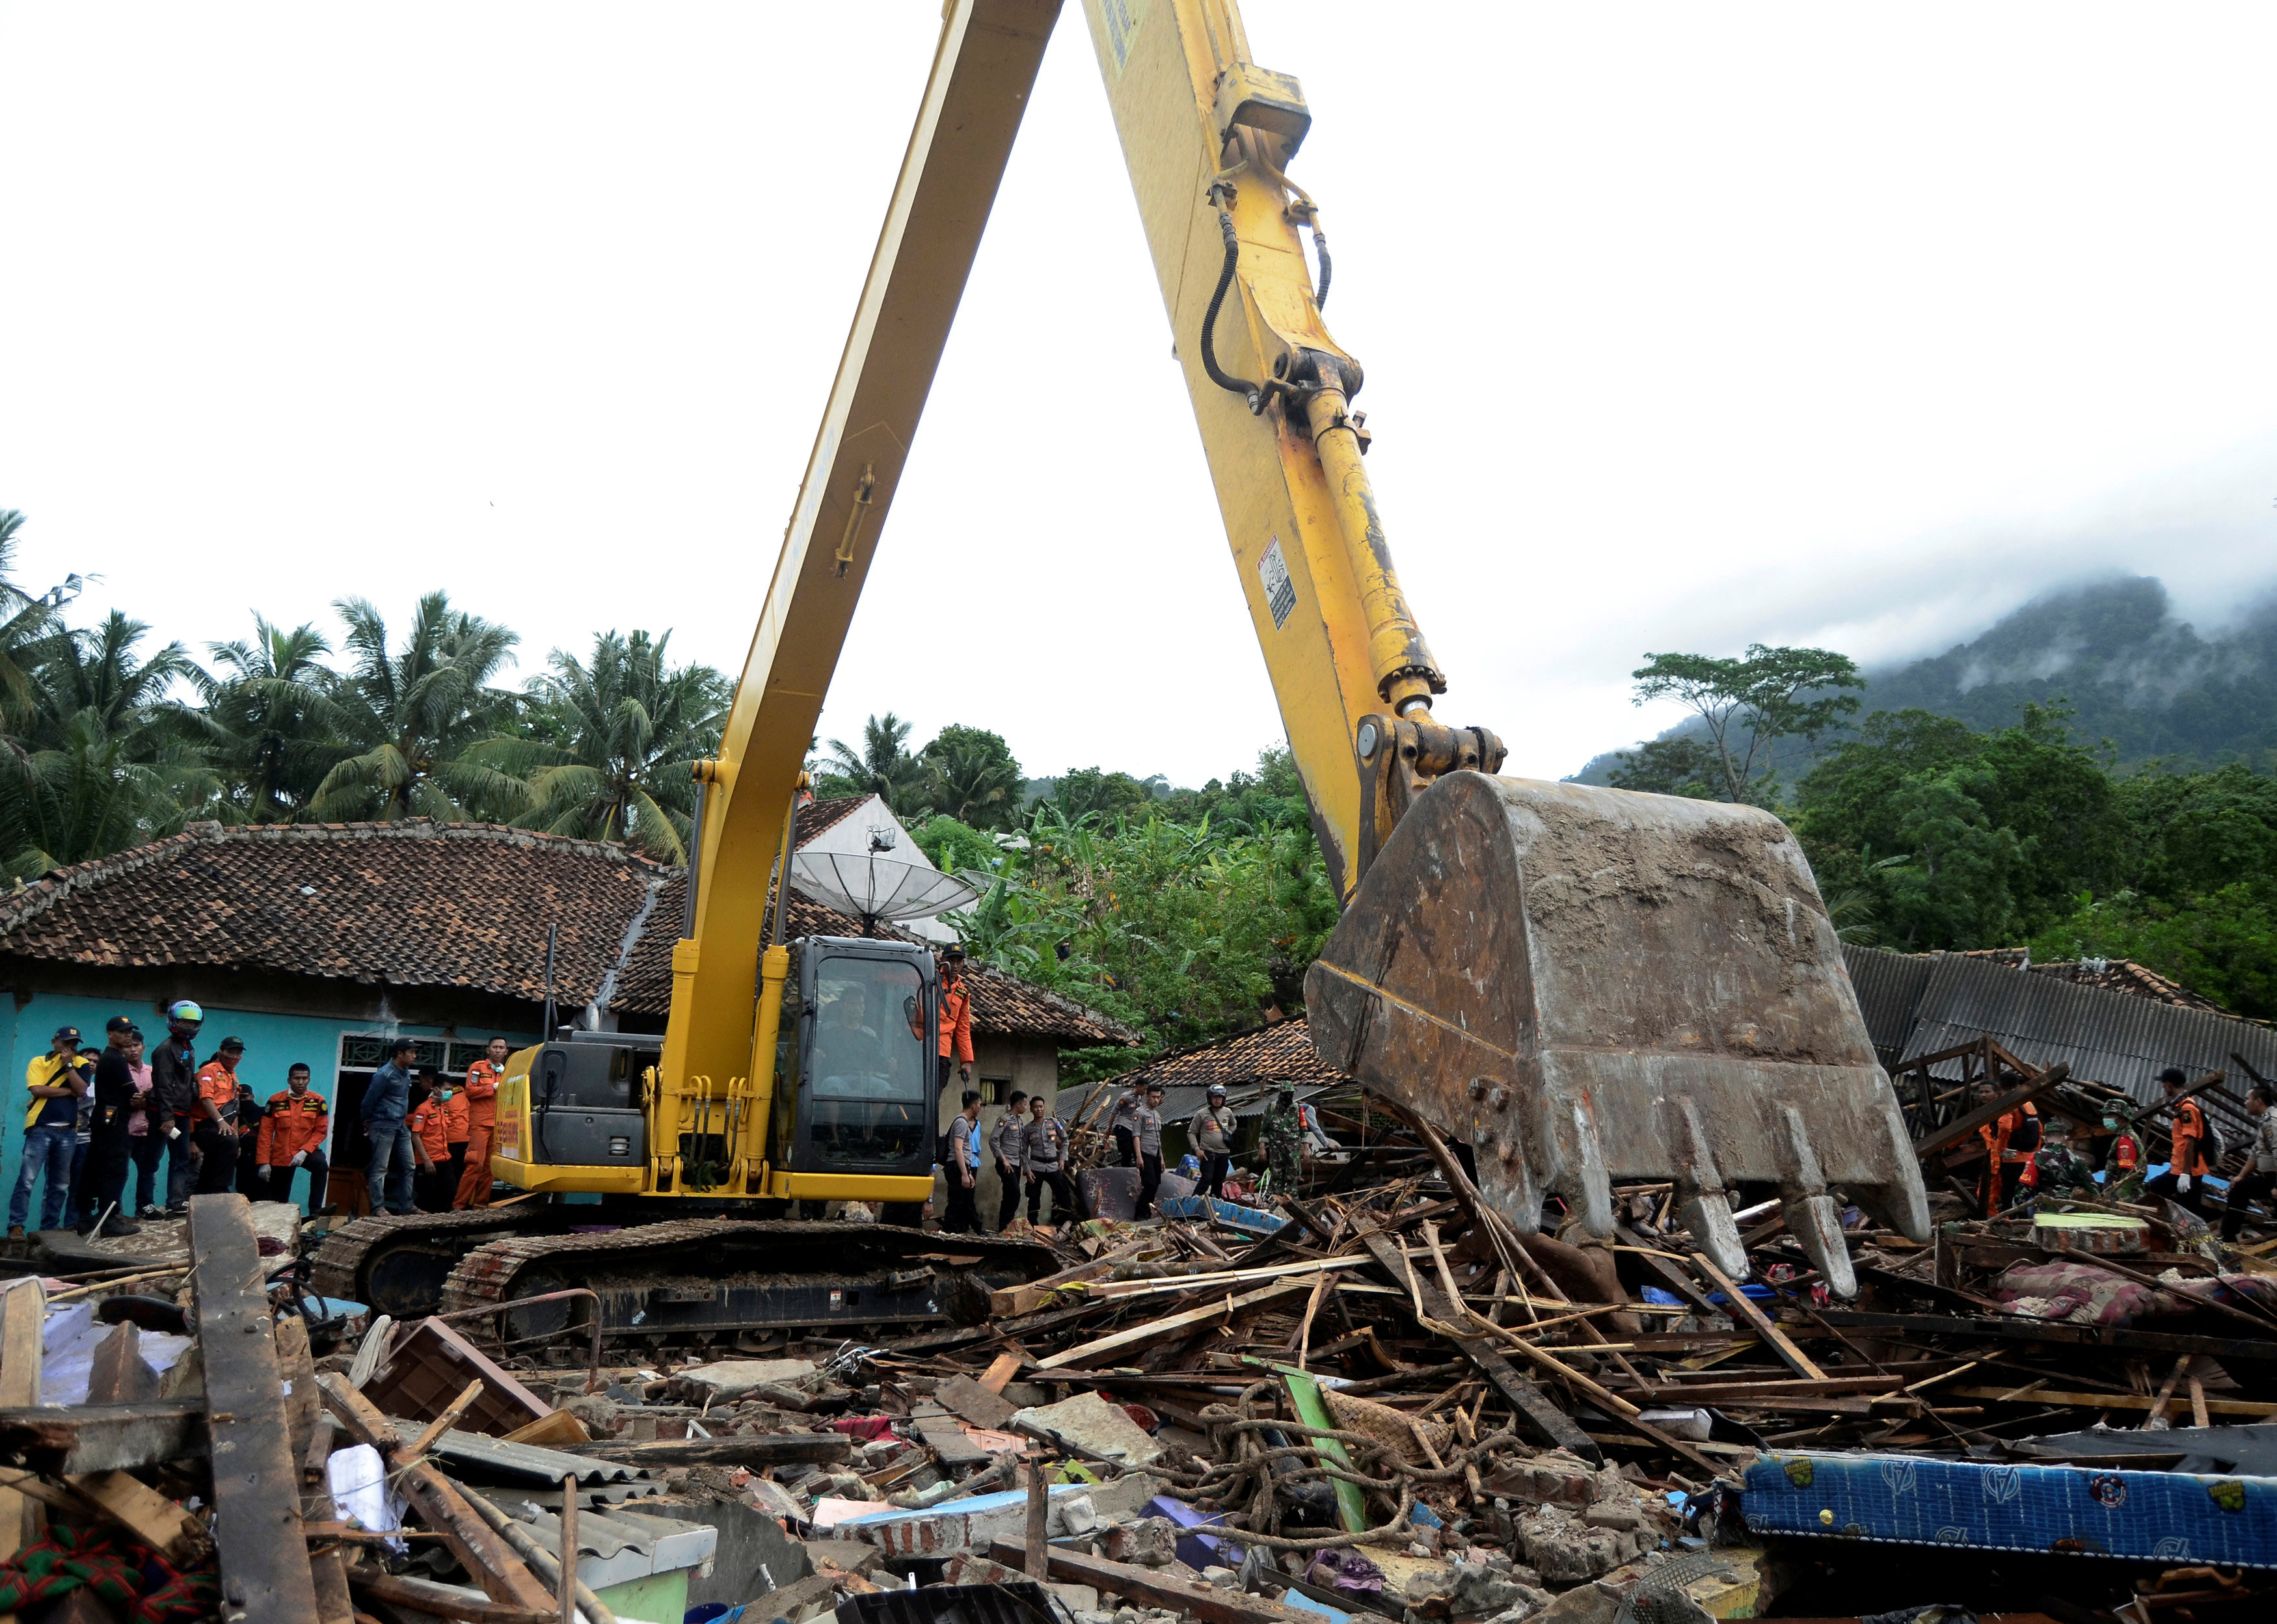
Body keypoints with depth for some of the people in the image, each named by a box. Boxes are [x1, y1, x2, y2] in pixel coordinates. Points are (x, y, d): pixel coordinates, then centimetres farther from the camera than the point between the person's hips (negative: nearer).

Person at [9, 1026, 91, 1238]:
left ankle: (49, 1229, 13)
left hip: (68, 1132, 3)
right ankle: (16, 1226, -6)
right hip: (41, 1129, -3)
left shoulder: (81, 1063, 9)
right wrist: (68, 1091, -6)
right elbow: (37, 1090, -11)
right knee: (27, 1179, -9)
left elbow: (81, 1090, -6)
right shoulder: (38, 1062, 4)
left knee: (60, 1185, 6)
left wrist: (68, 1063, -9)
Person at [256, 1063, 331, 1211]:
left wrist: (304, 1151, -18)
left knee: (321, 1165, -32)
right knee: (278, 1202, 5)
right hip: (281, 1155, 1)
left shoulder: (318, 1101, -6)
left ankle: (315, 1210, -29)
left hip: (306, 1152, -1)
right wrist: (264, 1162, -8)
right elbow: (266, 1133, -3)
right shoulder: (276, 1100, -6)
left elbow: (321, 1131, -4)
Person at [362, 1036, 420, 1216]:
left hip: (401, 1127, 9)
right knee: (380, 1168, -4)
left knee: (408, 1167, 9)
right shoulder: (384, 1075, -16)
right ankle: (378, 1207, -2)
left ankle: (406, 1206, 14)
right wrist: (368, 1123, 3)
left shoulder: (406, 1073, 11)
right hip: (383, 1126, -9)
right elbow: (369, 1101, -9)